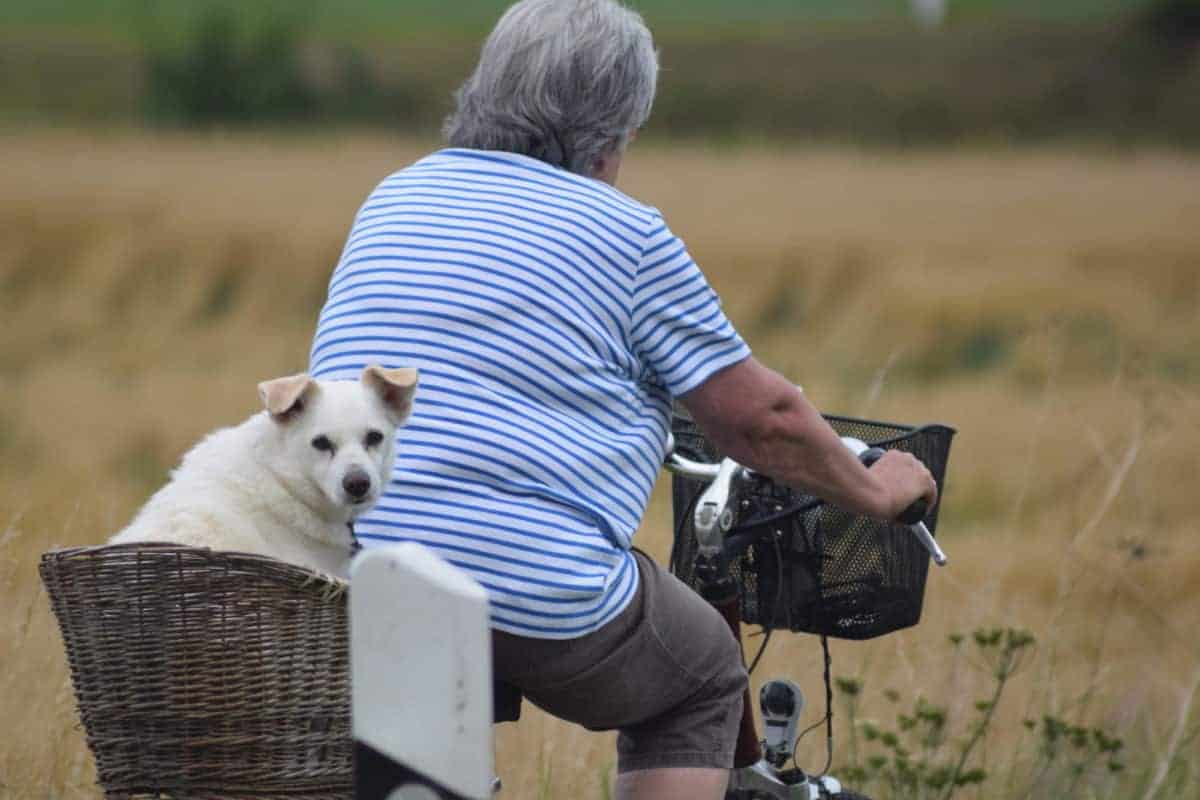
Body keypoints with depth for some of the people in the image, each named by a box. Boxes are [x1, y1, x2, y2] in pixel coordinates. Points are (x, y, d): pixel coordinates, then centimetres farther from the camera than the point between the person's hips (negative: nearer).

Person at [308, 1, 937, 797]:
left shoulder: (391, 200, 17)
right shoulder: (625, 232, 0)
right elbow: (762, 417, 3)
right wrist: (872, 492, 22)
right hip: (539, 588, -5)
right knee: (705, 679, 21)